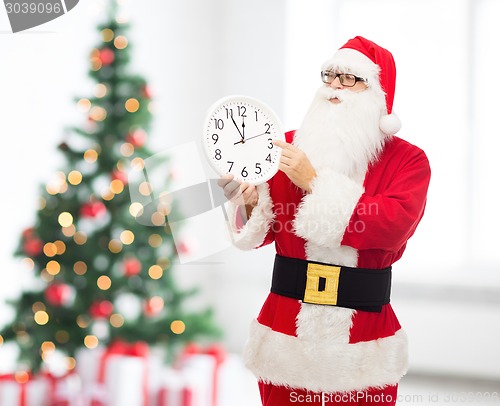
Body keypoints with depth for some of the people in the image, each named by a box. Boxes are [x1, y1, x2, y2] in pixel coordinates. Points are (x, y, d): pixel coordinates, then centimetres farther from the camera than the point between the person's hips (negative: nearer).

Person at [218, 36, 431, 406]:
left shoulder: (407, 160, -1)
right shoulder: (291, 146, 6)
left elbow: (393, 226, -20)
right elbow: (263, 230, 7)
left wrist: (314, 182, -21)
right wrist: (247, 201, -16)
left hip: (363, 335, -2)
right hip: (286, 328, 2)